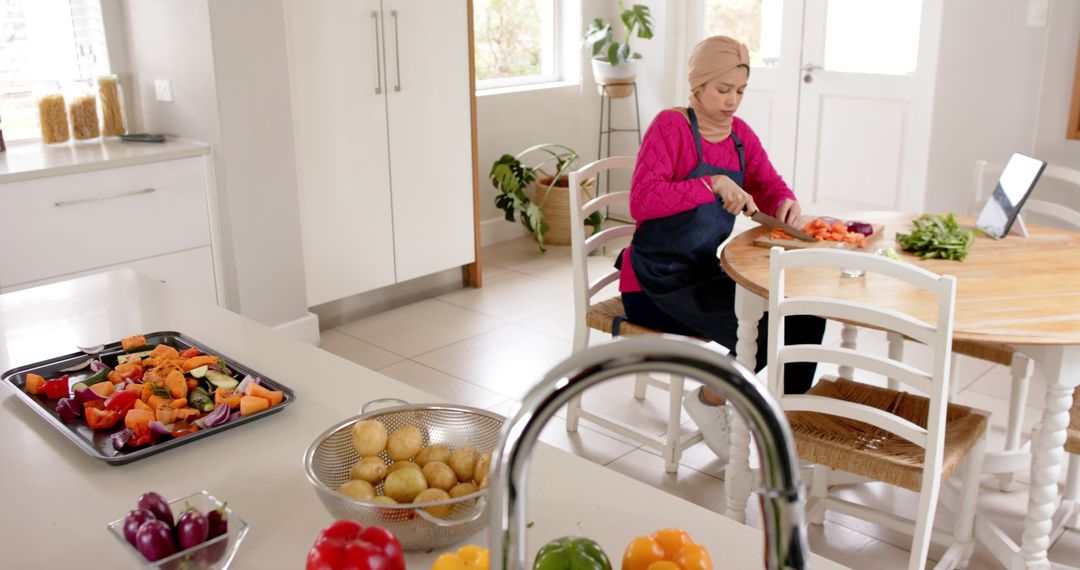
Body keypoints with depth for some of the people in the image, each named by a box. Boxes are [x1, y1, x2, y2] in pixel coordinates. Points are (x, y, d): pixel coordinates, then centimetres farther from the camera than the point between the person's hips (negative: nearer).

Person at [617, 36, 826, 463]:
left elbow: (769, 187, 13)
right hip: (655, 284, -7)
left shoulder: (739, 134, 8)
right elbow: (642, 201, -26)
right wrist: (712, 184, -32)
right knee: (763, 330, -23)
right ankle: (710, 400, 4)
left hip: (704, 275, 7)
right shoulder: (670, 126, -14)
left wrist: (785, 203, -10)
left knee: (806, 312, -7)